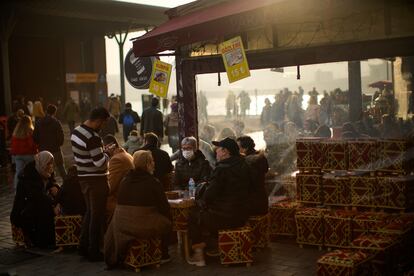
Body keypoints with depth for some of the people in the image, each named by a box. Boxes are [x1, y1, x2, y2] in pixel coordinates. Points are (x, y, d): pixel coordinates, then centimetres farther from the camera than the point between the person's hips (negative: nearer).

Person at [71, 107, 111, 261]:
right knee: (97, 216, 2)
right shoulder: (93, 137, -24)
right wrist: (108, 154, -6)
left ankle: (84, 247, 27)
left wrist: (102, 151, 10)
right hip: (96, 180, -9)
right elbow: (100, 163, -24)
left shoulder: (76, 132, 5)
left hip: (83, 177, 9)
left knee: (89, 212, 21)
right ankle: (94, 252, 10)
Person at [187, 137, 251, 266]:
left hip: (224, 217, -8)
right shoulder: (243, 166, 8)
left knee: (193, 217, 10)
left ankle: (199, 256, 11)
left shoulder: (222, 169, -19)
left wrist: (200, 202, 4)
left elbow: (209, 194, -18)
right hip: (241, 216, 9)